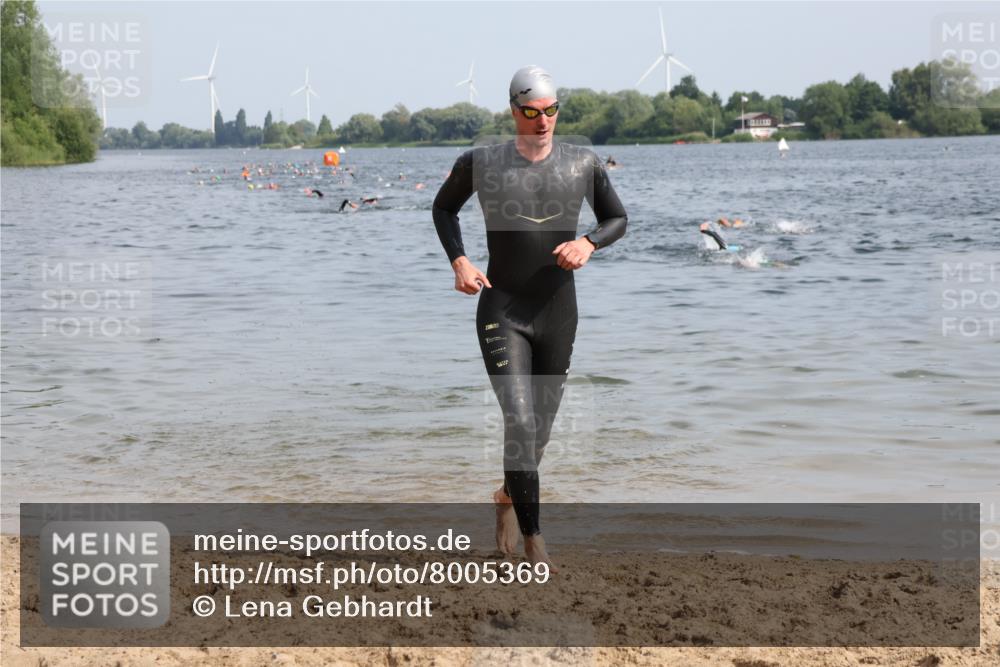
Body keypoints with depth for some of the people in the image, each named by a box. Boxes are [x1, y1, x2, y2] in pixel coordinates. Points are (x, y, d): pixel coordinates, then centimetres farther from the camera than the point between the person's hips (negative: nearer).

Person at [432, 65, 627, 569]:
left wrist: (589, 243, -11)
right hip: (501, 312, -3)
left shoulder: (583, 164, -1)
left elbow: (617, 218, 12)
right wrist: (458, 261, -3)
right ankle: (534, 544, -11)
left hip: (558, 314, 3)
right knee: (520, 422, -17)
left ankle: (507, 498, 45)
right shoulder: (480, 164, -5)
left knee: (541, 428, 15)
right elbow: (443, 208, 13)